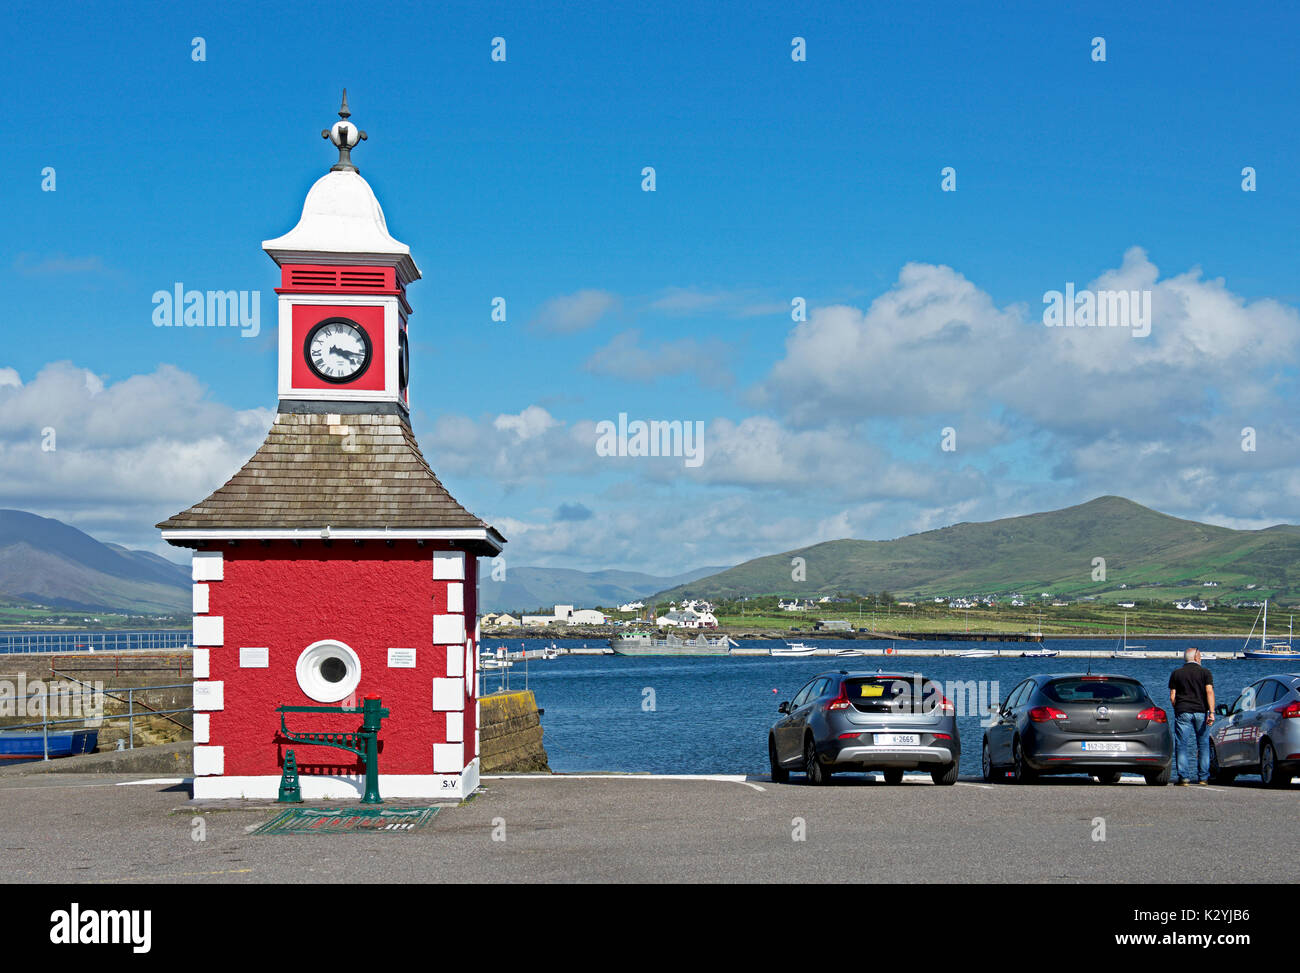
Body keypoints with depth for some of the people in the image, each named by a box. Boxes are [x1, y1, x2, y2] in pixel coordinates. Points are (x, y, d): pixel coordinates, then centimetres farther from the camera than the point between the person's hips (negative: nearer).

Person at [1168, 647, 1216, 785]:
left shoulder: (1176, 673, 8)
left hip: (1182, 712, 0)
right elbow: (1209, 692, -8)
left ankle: (1183, 777, -9)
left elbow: (1172, 697, 5)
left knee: (1182, 745, -1)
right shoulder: (1205, 672, 4)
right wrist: (1211, 712, -12)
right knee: (1203, 744, 10)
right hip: (1201, 712, 0)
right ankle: (1203, 777, 10)